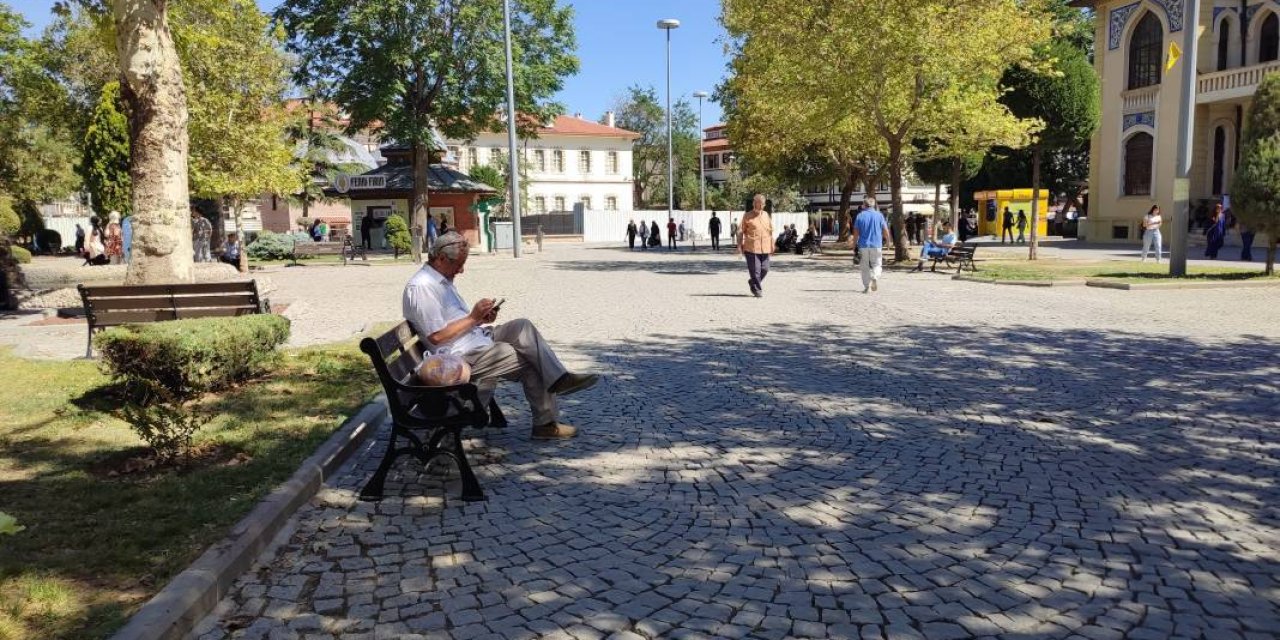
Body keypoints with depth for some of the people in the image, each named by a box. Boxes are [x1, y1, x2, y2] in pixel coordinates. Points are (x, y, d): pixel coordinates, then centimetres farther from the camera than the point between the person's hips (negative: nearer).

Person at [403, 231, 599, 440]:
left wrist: (481, 319, 4)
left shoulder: (443, 279, 16)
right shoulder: (421, 288, -16)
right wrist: (473, 318, -15)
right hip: (463, 357, -10)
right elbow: (437, 336, -22)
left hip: (478, 338, 10)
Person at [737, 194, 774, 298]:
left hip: (765, 248, 5)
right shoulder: (747, 216, 0)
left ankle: (752, 282, 31)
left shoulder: (766, 215, 14)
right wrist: (739, 245, -5)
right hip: (751, 248, -5)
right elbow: (741, 232, 1)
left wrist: (772, 245, 16)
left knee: (765, 269, 7)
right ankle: (757, 289, 7)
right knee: (755, 270, -5)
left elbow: (770, 231, 19)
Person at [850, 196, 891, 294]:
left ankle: (867, 286, 7)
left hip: (863, 245, 0)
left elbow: (856, 233, 0)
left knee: (865, 267, 9)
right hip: (876, 245, 0)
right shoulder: (879, 215, 0)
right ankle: (875, 278, -19)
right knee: (877, 264, 9)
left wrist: (854, 243, 12)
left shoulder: (860, 216, 0)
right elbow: (886, 232, 1)